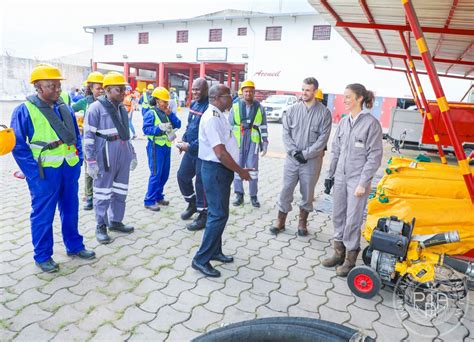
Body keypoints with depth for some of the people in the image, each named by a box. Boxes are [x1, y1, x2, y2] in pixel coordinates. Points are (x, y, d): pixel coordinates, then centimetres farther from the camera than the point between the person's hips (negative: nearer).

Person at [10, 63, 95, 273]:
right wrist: (34, 172, -15)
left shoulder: (65, 108, 8)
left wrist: (79, 159, 7)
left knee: (70, 210, 16)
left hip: (69, 168, 5)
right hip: (45, 172, -5)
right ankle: (42, 256, 22)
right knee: (43, 215, 6)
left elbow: (76, 136, 16)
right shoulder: (24, 110, -9)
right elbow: (18, 145, -10)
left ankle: (74, 246, 32)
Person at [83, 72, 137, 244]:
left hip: (123, 155, 7)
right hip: (105, 156, -7)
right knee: (103, 192, 3)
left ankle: (115, 221, 29)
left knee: (120, 191, 14)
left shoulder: (122, 108, 13)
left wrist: (132, 154, 19)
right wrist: (91, 161, -13)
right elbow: (89, 136, -10)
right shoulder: (96, 108, -8)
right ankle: (101, 227, 17)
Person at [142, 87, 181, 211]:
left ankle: (158, 196, 28)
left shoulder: (167, 112, 11)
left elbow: (178, 125, 4)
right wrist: (160, 128, -27)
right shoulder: (151, 113, -8)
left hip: (167, 146, 7)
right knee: (156, 174, -5)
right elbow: (146, 129, -16)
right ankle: (149, 201, 5)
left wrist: (170, 114, -7)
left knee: (165, 174, 13)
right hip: (156, 147, -7)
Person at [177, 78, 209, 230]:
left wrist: (190, 146, -22)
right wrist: (184, 140, 6)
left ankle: (203, 215, 18)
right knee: (182, 176, 16)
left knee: (201, 183, 1)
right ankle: (192, 203, 38)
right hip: (190, 150, 9)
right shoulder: (194, 104, 10)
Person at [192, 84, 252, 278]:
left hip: (222, 169, 10)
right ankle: (201, 259, 5)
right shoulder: (212, 118, -19)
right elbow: (221, 153, -24)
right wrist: (241, 172, -14)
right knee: (219, 215, -6)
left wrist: (237, 170, 14)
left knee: (219, 213, 17)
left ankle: (214, 251, 31)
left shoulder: (220, 116, 12)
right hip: (215, 170, -10)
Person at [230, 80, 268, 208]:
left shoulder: (259, 108, 5)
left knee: (252, 168, 0)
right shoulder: (235, 107, 5)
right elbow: (230, 125, 8)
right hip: (237, 142, 1)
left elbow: (263, 127, 7)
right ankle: (239, 194, 17)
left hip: (253, 142, -1)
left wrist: (265, 142, 3)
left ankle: (253, 196, 11)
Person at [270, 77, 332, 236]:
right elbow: (286, 133, 1)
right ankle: (281, 222, 20)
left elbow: (323, 138, -9)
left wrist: (305, 154, -14)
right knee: (286, 190, 6)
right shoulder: (293, 109, 2)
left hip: (312, 160, -1)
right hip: (292, 158, 2)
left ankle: (302, 222, 28)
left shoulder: (324, 113, -5)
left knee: (307, 193, 10)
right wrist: (294, 152, -11)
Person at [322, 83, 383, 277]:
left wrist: (363, 183, -14)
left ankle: (350, 259, 18)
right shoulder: (343, 122, 8)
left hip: (357, 180, -6)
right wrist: (330, 175, 12)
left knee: (352, 220, 1)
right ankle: (339, 253, 29)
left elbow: (375, 156, -11)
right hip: (340, 178, 6)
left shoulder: (371, 123, -10)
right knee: (338, 217, 13)